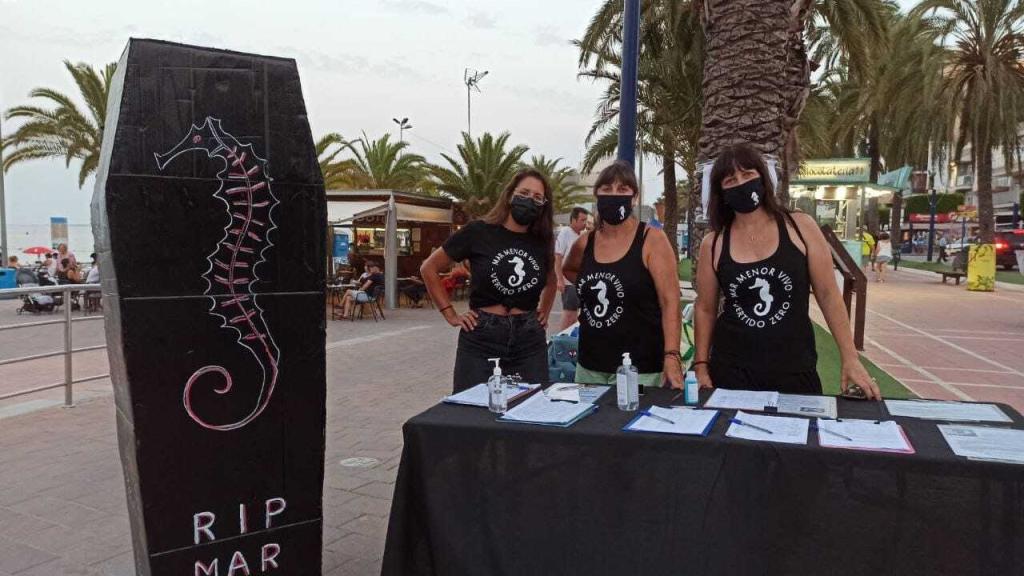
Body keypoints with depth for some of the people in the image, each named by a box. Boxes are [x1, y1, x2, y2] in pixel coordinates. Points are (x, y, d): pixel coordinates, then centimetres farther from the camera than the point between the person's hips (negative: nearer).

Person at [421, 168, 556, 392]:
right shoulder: (479, 232, -4)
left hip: (530, 341, 3)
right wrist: (451, 315, -2)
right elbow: (429, 268, 2)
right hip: (481, 339, -3)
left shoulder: (542, 242, 7)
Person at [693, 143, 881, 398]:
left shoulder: (800, 227, -3)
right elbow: (705, 309, 7)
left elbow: (828, 295, 0)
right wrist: (701, 366, 3)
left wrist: (850, 358, -3)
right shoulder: (713, 244, 0)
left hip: (795, 369, 0)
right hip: (731, 370, 1)